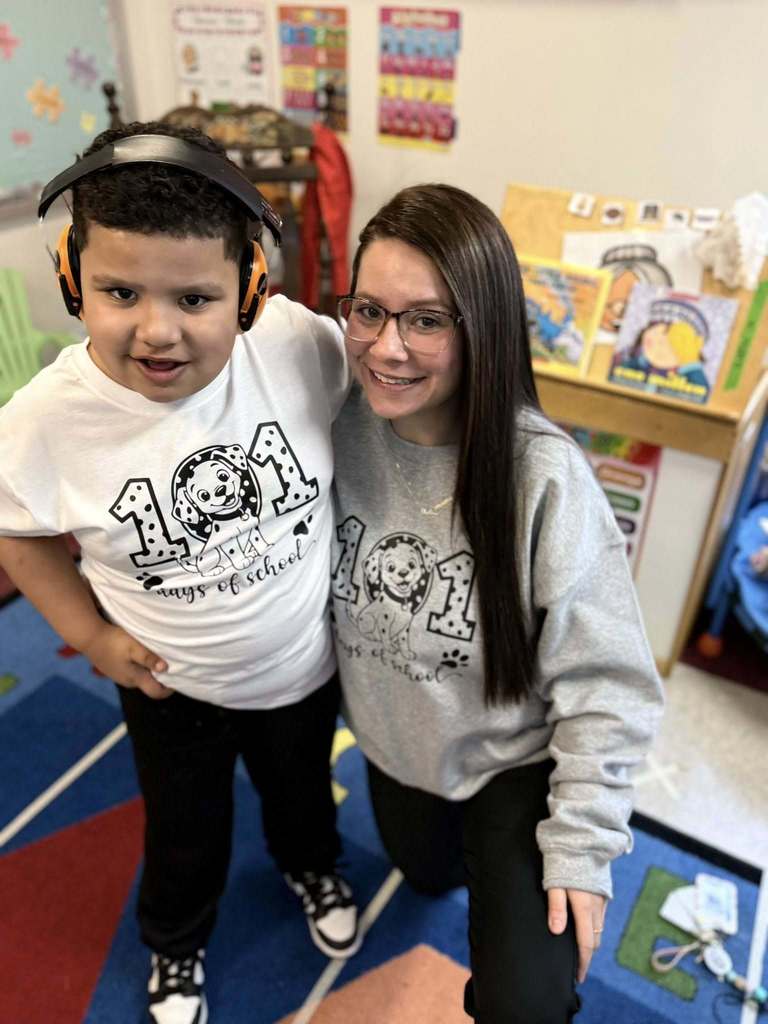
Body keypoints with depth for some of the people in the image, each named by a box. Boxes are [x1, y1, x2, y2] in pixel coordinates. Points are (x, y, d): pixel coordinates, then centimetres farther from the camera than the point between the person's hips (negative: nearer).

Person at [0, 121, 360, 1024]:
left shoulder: (303, 345, -28)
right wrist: (91, 635, -10)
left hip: (307, 662, 1)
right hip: (172, 687, 0)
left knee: (303, 790, 33)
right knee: (184, 836, 28)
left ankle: (311, 867, 70)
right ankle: (176, 942, 65)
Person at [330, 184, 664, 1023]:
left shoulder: (543, 475, -32)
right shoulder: (338, 423, -21)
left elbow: (603, 683, -22)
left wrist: (582, 847, -17)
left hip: (515, 758, -3)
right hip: (392, 740, 4)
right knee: (427, 876, 29)